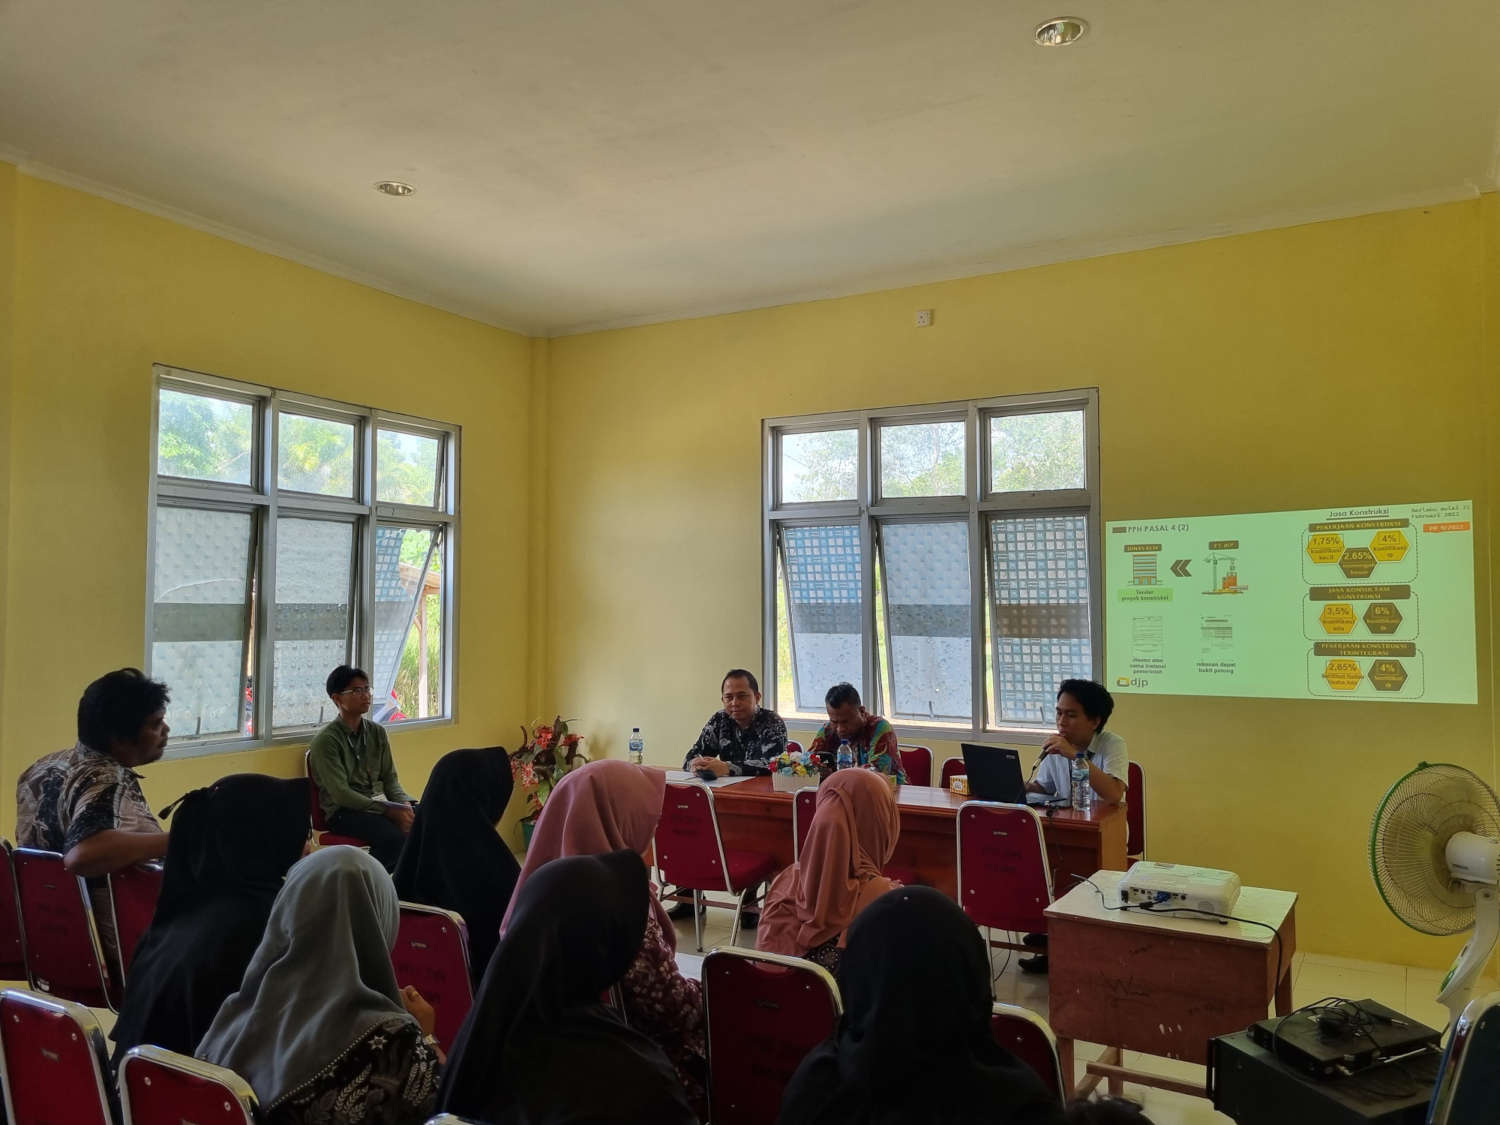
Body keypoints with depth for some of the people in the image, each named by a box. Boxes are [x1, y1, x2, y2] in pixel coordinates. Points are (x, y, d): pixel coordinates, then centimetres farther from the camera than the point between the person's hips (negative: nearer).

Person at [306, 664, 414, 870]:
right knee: (395, 836, -34)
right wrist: (388, 810, -23)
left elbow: (390, 779, 10)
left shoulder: (377, 732, 11)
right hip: (342, 812, -6)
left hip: (377, 804, 6)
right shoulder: (326, 741, -8)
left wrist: (404, 805, -12)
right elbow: (341, 794, -14)